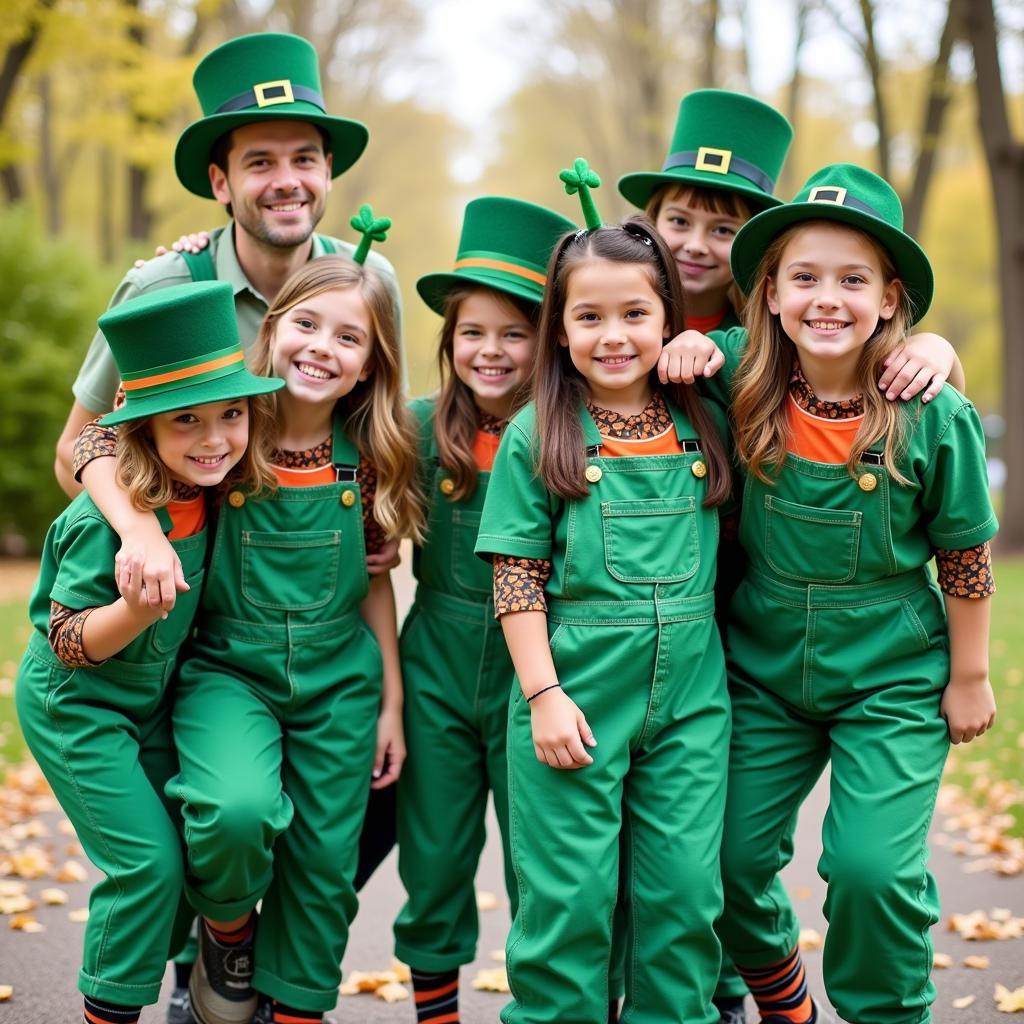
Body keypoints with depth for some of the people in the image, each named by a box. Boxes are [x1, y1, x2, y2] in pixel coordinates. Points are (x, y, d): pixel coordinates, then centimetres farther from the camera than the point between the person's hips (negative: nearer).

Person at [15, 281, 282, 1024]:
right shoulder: (108, 516, -28)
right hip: (75, 707, -7)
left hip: (149, 702, 7)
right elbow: (67, 643, -23)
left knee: (194, 848, 8)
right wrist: (137, 608, -41)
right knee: (147, 860, -11)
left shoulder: (206, 491, -9)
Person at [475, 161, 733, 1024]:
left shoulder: (705, 427, 6)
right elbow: (516, 579, -3)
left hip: (689, 700, 3)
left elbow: (727, 552, 15)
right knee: (570, 896, 2)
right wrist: (543, 694, -9)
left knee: (685, 892, 6)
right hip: (575, 695, -2)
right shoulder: (536, 435, -1)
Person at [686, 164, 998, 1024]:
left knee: (873, 866, -11)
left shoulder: (935, 418, -16)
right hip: (763, 671, 3)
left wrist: (969, 677, 3)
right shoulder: (740, 379, -12)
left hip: (891, 680, -2)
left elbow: (966, 555, -4)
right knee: (729, 861, 5)